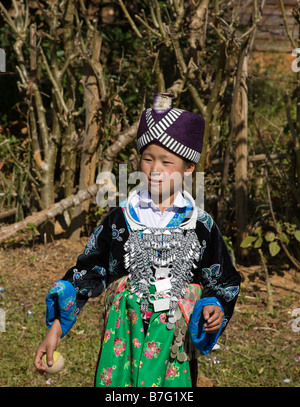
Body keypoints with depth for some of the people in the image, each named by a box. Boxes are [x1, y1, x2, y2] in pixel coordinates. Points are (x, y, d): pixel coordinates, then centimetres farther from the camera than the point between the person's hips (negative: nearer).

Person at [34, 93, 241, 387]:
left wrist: (215, 308, -11)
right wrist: (56, 329, -2)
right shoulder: (119, 220, 2)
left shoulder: (202, 226, 3)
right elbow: (85, 274, 4)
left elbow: (223, 282, 11)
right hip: (124, 338, 0)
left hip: (177, 345, 0)